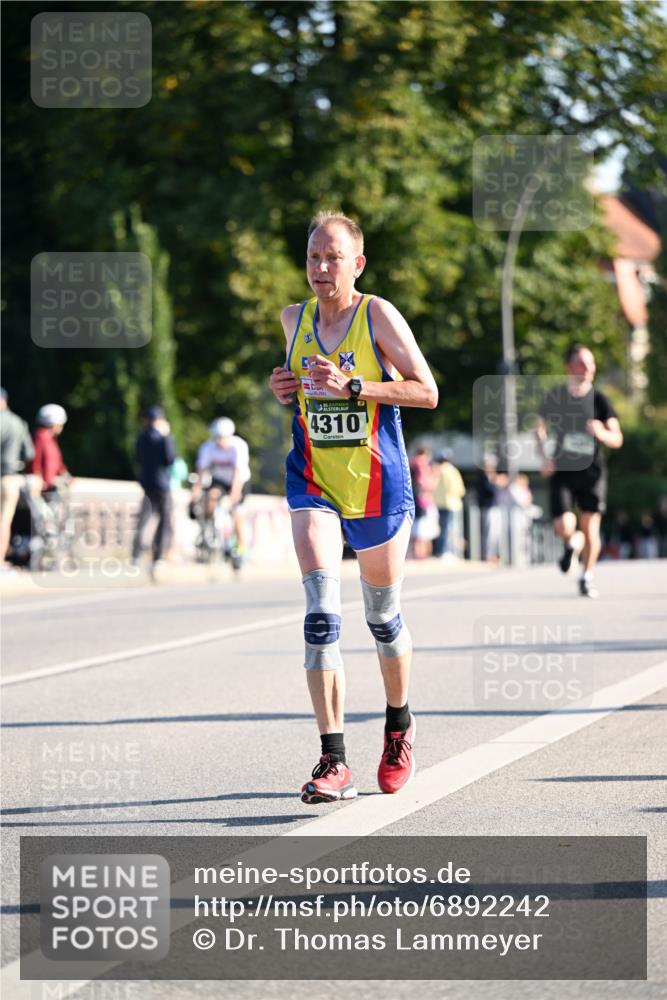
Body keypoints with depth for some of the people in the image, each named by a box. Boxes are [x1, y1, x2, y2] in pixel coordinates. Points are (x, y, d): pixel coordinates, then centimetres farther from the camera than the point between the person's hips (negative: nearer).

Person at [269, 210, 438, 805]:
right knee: (321, 614, -16)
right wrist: (287, 388, 2)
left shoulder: (378, 315, -9)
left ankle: (400, 727, 41)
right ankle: (334, 762, -17)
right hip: (313, 483, 2)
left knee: (383, 616, 13)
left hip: (378, 484, -2)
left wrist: (353, 387, -22)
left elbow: (427, 392, -12)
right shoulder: (295, 319, 5)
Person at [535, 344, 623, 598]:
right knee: (564, 528, -13)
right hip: (562, 471, 0)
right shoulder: (554, 397, 0)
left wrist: (602, 434, -28)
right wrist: (544, 457, -1)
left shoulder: (599, 399, -3)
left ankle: (586, 577, 21)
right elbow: (540, 429, 14)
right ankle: (573, 543, 24)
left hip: (592, 472, 0)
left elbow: (617, 439, -5)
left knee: (590, 527, 0)